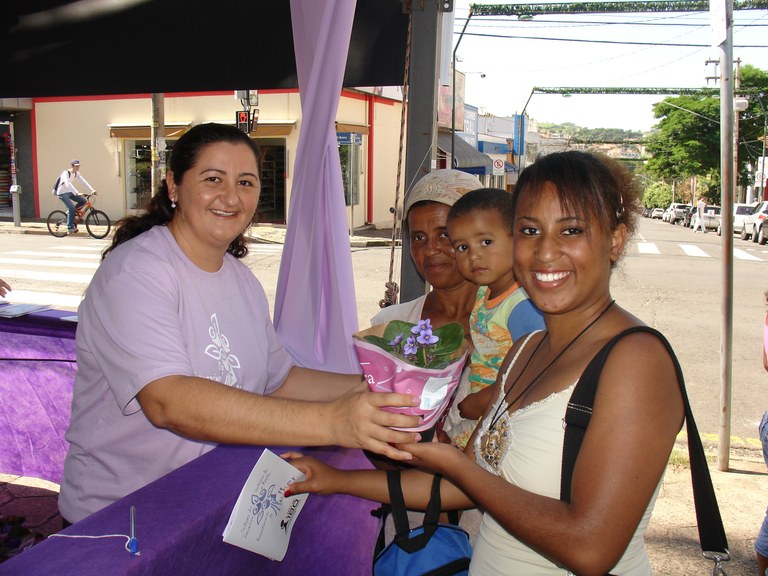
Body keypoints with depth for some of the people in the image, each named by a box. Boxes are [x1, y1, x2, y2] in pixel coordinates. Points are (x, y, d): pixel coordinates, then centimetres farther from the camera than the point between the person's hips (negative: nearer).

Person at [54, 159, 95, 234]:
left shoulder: (76, 174, 1)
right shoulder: (66, 173, -23)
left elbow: (84, 182, -8)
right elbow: (68, 184, -36)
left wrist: (92, 190, -22)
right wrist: (77, 193, -47)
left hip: (69, 192, 8)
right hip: (62, 193, -8)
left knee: (83, 201, -7)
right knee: (72, 208, -22)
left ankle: (70, 212, 11)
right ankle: (70, 228, -13)